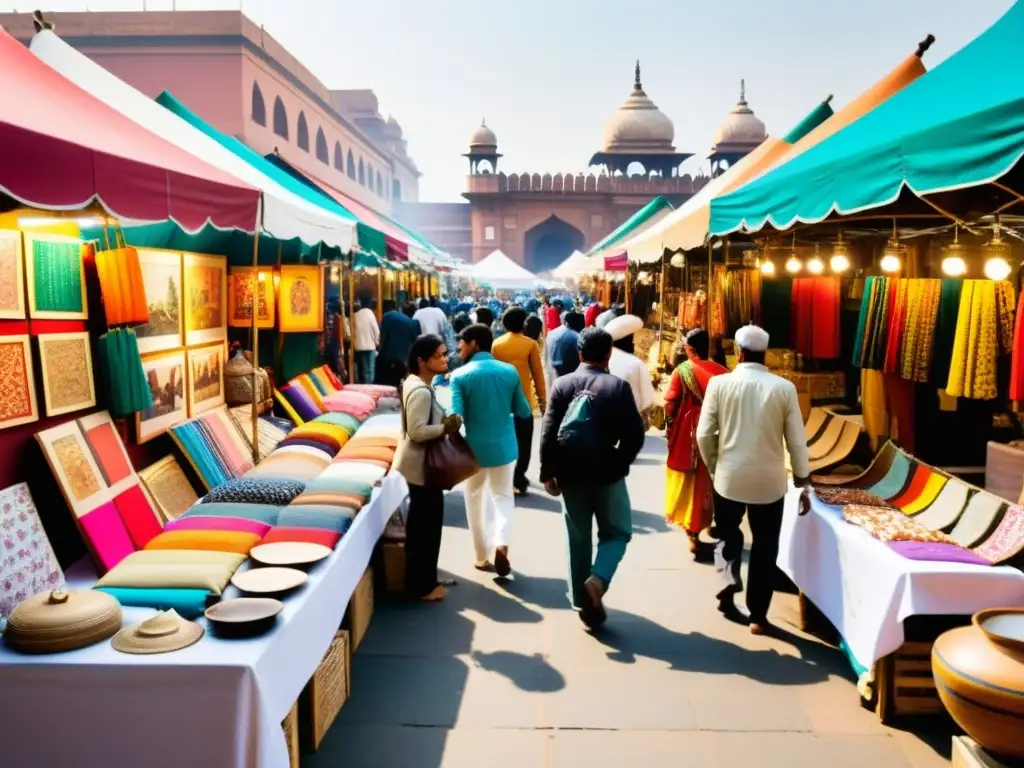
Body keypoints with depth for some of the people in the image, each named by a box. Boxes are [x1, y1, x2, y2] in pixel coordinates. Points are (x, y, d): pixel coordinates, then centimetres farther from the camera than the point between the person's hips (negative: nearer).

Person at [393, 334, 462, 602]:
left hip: (421, 463, 11)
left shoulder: (415, 383, 9)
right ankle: (421, 586, 13)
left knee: (422, 524, 19)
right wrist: (446, 428, -19)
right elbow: (417, 431, -28)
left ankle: (425, 579, 32)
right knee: (426, 526, 1)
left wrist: (443, 421, 4)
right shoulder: (421, 391, -23)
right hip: (421, 465, -11)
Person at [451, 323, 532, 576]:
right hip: (504, 446, 2)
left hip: (474, 448, -2)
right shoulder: (510, 372, -3)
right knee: (503, 496, 17)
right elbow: (524, 412, 4)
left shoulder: (460, 376, -12)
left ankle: (482, 556, 23)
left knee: (476, 501, 15)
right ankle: (501, 543, -5)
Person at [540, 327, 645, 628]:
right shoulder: (619, 386, -9)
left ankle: (583, 602, 19)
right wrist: (619, 463, 6)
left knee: (578, 540, 13)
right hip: (607, 473, -2)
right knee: (617, 533, 16)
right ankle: (598, 578, -8)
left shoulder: (561, 384, -4)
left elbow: (549, 433, -7)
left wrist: (548, 472, 1)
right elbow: (635, 435, -11)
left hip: (570, 473, 2)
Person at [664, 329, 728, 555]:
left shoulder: (682, 371, -11)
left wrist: (669, 428, 1)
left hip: (687, 436, -3)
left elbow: (670, 405, -14)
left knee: (687, 482, 9)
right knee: (708, 481, 18)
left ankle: (692, 532, 6)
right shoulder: (722, 372, -3)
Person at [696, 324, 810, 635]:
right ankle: (758, 615, 17)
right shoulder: (784, 387, -8)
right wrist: (801, 473, 13)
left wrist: (713, 466, 11)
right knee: (765, 546, 12)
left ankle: (728, 578, 1)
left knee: (728, 533, 23)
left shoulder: (720, 383, -9)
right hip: (769, 479, 0)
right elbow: (796, 438, -3)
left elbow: (704, 434, -7)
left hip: (729, 476, 0)